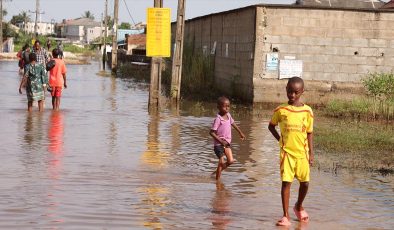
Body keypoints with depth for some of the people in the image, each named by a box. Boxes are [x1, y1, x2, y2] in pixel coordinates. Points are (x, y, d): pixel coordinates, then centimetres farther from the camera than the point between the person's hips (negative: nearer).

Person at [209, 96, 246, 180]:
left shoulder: (228, 115, 3)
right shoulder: (218, 119, -19)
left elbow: (233, 123, 23)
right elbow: (211, 132, -21)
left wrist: (240, 133, 31)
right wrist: (220, 141, -25)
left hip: (227, 142, 7)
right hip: (219, 144, -7)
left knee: (231, 161, -3)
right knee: (222, 162, -6)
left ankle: (217, 171, 19)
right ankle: (217, 179, 9)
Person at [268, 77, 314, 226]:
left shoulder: (307, 111, -1)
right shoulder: (281, 110, -1)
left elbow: (309, 133, 4)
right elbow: (271, 126, 14)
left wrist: (311, 153, 0)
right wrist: (280, 139, 3)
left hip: (302, 152, 1)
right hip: (286, 152, -1)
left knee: (304, 182, 7)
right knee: (286, 182, -6)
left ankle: (299, 206, 35)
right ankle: (285, 216, -2)